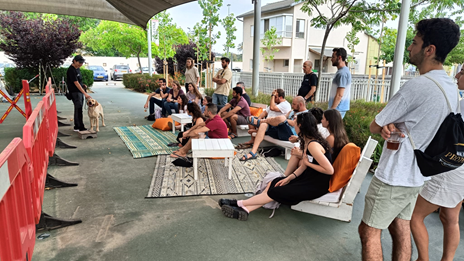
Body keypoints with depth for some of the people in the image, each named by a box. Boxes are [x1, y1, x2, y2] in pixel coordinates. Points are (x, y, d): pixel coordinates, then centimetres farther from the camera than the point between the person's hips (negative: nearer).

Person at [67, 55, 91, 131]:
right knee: (78, 109, -10)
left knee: (78, 109, 10)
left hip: (80, 91, 9)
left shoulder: (77, 68, 12)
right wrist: (85, 94, -26)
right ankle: (80, 127, -7)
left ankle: (77, 126, 17)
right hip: (75, 92, -9)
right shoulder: (71, 70, -16)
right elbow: (76, 83, -22)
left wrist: (83, 85, 5)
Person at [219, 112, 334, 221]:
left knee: (275, 192, -9)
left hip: (317, 185, -9)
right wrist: (289, 178, -4)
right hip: (309, 177, 9)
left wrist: (307, 163, -17)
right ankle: (245, 210, -3)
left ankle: (240, 203, 4)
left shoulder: (313, 145, -26)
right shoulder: (307, 141, 5)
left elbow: (330, 170, -27)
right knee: (273, 183, 1)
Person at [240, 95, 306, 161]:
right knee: (263, 125, -16)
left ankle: (258, 121, -6)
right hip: (280, 132, 8)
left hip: (290, 134, -8)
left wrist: (284, 119, -5)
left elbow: (294, 123, -12)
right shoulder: (292, 111, 31)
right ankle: (253, 153, -25)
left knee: (281, 118, -35)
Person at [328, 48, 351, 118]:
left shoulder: (342, 73, -18)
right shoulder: (344, 70, 15)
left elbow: (339, 95, -22)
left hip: (338, 108, -10)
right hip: (340, 108, 10)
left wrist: (332, 109, -21)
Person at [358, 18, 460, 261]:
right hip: (415, 177, 9)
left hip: (392, 177, -9)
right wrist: (392, 127, -8)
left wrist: (385, 128, 6)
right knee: (401, 230, 18)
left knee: (369, 232, 3)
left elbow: (374, 126, -15)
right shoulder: (451, 89, 7)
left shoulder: (417, 86, -22)